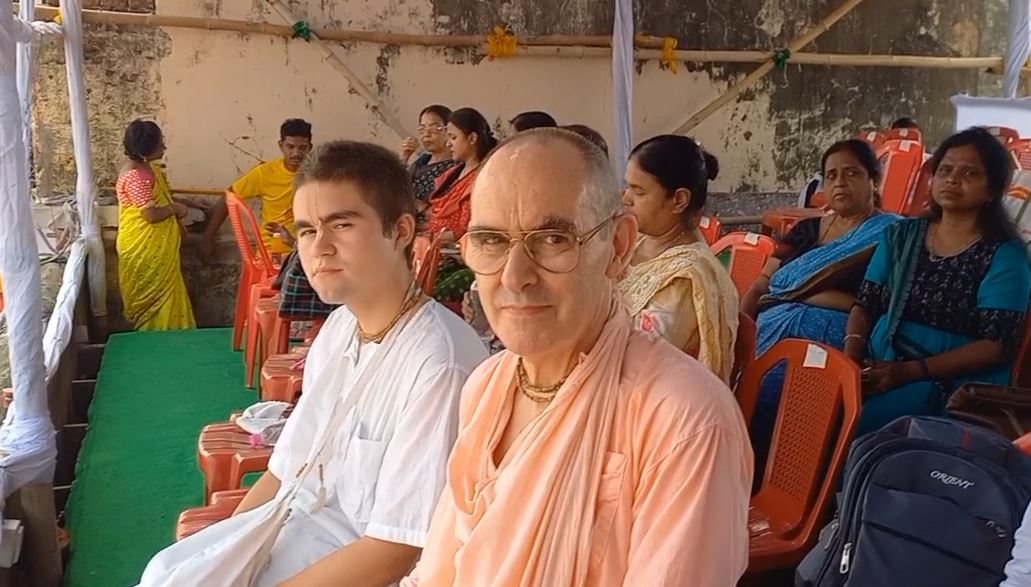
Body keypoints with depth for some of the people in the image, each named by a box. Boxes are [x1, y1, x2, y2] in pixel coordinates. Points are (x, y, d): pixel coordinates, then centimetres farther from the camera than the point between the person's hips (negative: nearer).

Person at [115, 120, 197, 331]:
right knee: (152, 295, 2)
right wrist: (175, 208, -9)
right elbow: (151, 214, -25)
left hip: (157, 245, 9)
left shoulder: (148, 167, 6)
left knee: (162, 292, 15)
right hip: (144, 249, -9)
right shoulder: (135, 176, -23)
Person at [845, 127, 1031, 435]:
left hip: (950, 383, -4)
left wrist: (910, 372, -17)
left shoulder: (1004, 255, -2)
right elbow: (865, 305, 11)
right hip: (877, 367, 5)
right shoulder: (900, 235, 13)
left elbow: (997, 345, -9)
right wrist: (849, 362, -9)